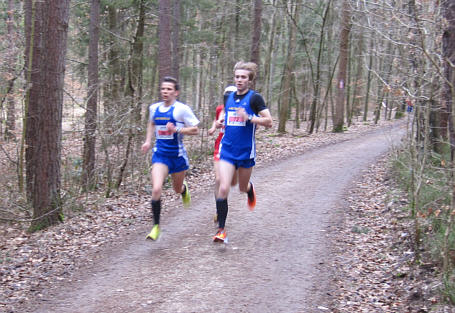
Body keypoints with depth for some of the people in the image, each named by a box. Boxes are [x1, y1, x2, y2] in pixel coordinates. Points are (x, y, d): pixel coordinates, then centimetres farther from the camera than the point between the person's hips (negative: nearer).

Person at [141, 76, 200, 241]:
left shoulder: (182, 109, -11)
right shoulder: (154, 108, 4)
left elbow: (195, 130, -7)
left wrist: (176, 130, -21)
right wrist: (148, 141, 13)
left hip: (177, 154, -2)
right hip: (160, 154, 2)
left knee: (177, 189, 18)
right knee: (156, 189, -16)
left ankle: (184, 189, 59)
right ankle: (156, 226, -6)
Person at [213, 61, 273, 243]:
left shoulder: (254, 98, -8)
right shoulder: (230, 97, 8)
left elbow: (268, 122, -13)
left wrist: (249, 118, -25)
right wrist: (220, 121, 6)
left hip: (246, 151, -3)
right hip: (227, 150, 3)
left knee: (242, 188, 15)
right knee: (223, 188, -11)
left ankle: (250, 189, 56)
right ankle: (221, 230, -6)